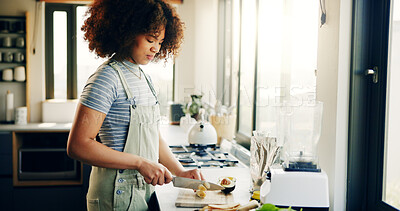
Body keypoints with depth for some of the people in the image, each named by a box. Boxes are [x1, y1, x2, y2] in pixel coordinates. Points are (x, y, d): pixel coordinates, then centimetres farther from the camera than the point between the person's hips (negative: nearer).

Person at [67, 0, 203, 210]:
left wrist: (181, 171, 2)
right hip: (118, 194, -8)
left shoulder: (143, 78, 10)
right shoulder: (107, 78, -17)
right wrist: (141, 163, -23)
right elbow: (77, 146, -23)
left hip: (145, 190, 8)